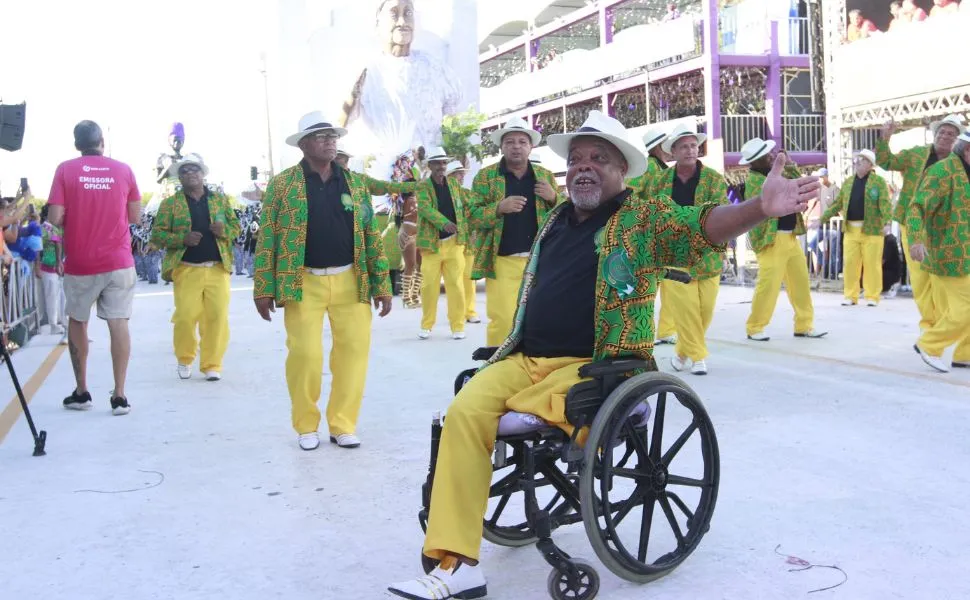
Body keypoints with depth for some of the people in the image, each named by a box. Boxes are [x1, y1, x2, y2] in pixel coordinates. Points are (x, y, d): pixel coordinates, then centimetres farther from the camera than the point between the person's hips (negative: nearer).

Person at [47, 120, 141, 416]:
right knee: (118, 323, 0)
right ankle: (119, 395, -3)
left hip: (79, 263, 0)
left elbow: (56, 218, -8)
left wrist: (76, 217, 12)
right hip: (118, 262, 0)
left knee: (77, 322, 16)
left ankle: (81, 392, 21)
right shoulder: (123, 170, 2)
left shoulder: (65, 170, -3)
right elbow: (135, 217, 7)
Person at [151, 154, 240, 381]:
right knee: (185, 317, -6)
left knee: (217, 317, -3)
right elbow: (157, 235, 2)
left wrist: (224, 230, -8)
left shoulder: (220, 199, 14)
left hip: (218, 269, 2)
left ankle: (212, 364, 8)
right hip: (186, 270, -2)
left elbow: (236, 226, 15)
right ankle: (184, 360, 17)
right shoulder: (169, 204, 6)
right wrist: (182, 238, -15)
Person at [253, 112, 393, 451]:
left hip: (351, 281, 3)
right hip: (303, 283, -3)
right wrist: (264, 288, -6)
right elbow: (267, 238, -1)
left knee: (353, 350, 1)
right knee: (305, 354, -4)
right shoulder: (282, 184, 1)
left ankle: (343, 425, 14)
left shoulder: (356, 183, 10)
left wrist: (382, 284, 4)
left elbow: (372, 235, 9)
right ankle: (306, 426, 15)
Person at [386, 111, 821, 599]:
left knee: (503, 414, -28)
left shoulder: (644, 219, -1)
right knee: (464, 411, -20)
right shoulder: (554, 222, 18)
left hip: (595, 366, -5)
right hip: (526, 358, 6)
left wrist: (761, 208, -36)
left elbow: (702, 225, -19)